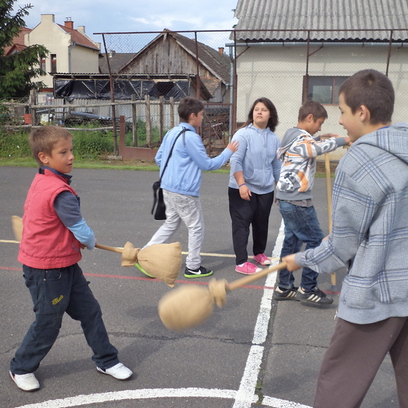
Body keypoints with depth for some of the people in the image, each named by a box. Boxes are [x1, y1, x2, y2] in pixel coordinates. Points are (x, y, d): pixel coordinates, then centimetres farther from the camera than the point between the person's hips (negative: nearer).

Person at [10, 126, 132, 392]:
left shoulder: (41, 181, 3)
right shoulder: (60, 193, -27)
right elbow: (83, 232, -22)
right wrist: (91, 242, 2)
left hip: (65, 264, 9)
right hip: (47, 269, -9)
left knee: (90, 311, 14)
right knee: (49, 322, 10)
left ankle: (106, 360, 28)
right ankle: (21, 369, 34)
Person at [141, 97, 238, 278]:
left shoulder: (171, 133, 9)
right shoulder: (191, 137, -19)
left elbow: (158, 158, 15)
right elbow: (207, 164, -13)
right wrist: (228, 151, -2)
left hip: (168, 187, 9)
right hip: (184, 192, -9)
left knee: (170, 224, 20)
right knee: (196, 228, 7)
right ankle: (193, 267, 18)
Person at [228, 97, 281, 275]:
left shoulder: (274, 138, 7)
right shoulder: (243, 134, -11)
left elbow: (276, 166, 16)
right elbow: (235, 161, -17)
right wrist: (242, 184, -24)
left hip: (266, 190, 6)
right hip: (243, 189, -5)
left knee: (261, 224, 18)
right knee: (241, 225, -1)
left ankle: (259, 253, 38)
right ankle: (241, 263, 4)